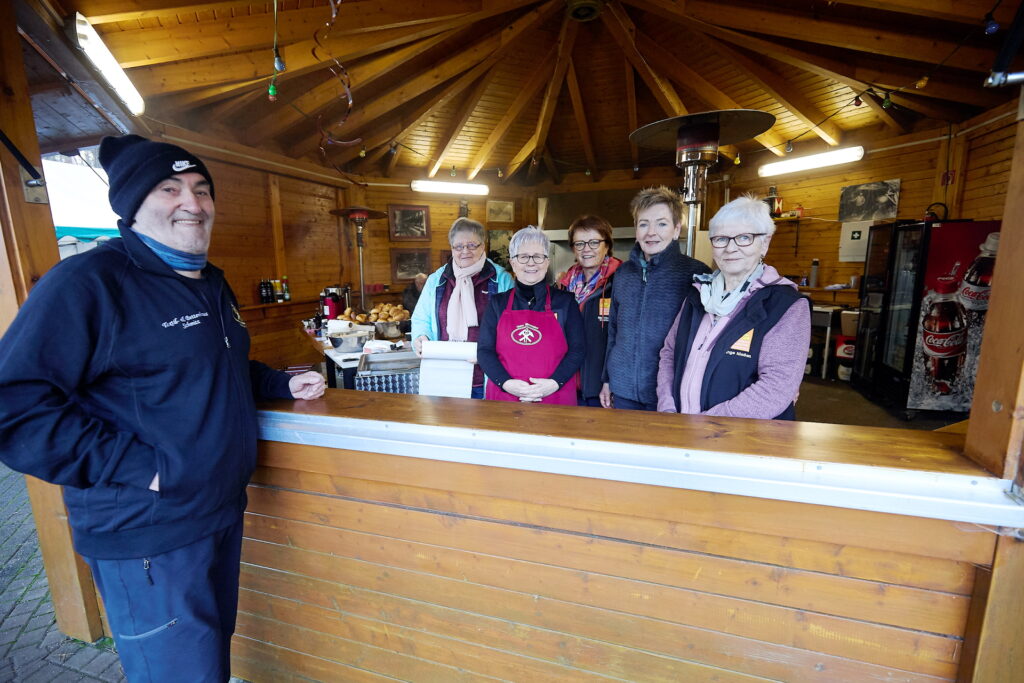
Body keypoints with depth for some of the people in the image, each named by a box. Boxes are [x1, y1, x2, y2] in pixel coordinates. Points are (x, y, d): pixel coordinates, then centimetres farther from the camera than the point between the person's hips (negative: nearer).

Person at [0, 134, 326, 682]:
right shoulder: (87, 282, -17)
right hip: (146, 538, -8)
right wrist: (141, 467, -25)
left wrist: (283, 384, 8)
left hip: (222, 513, 8)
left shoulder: (211, 284, 11)